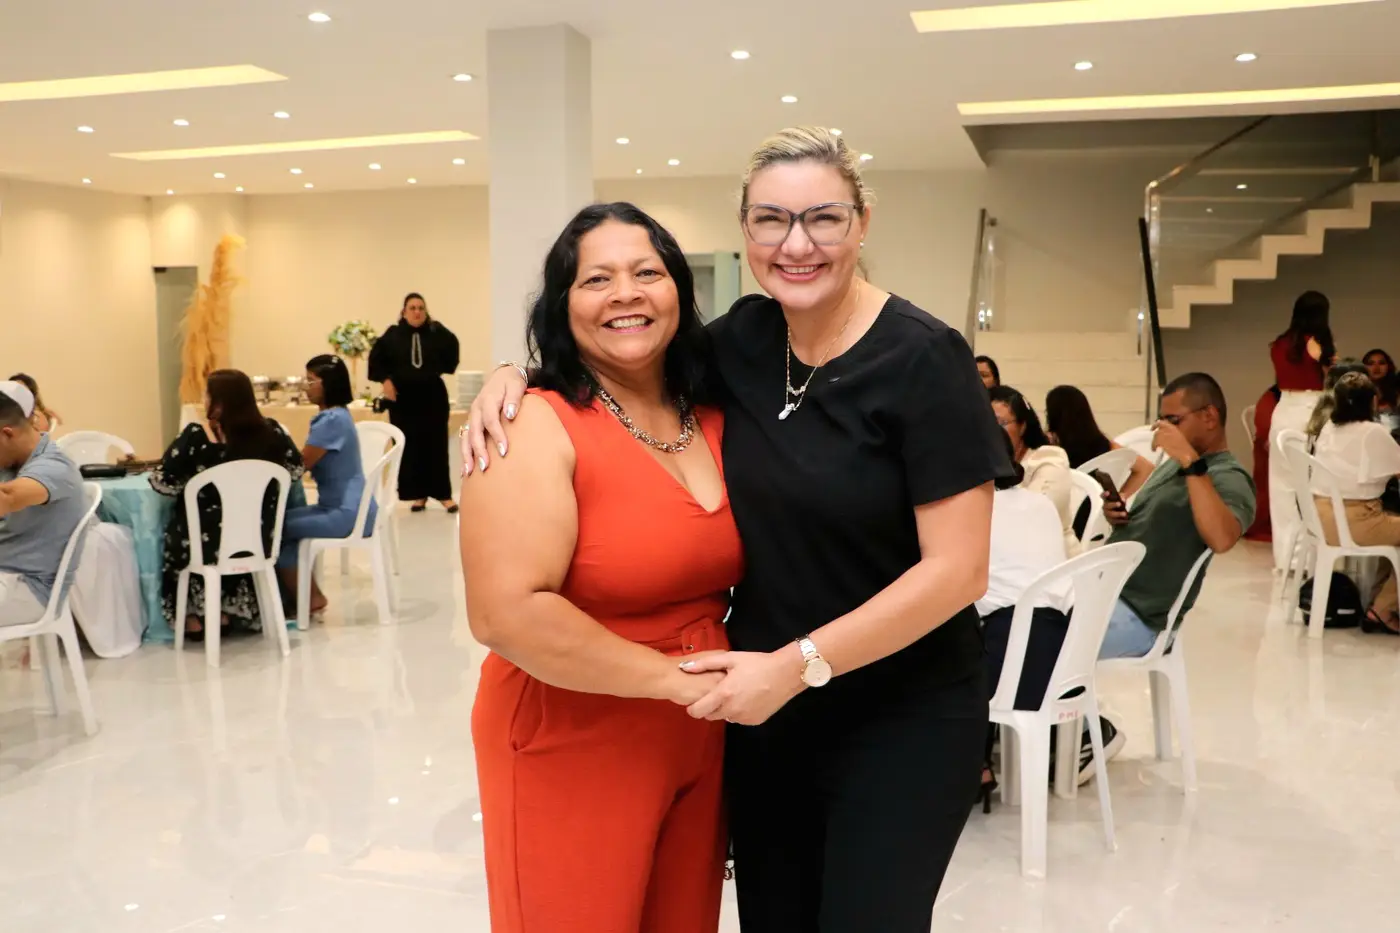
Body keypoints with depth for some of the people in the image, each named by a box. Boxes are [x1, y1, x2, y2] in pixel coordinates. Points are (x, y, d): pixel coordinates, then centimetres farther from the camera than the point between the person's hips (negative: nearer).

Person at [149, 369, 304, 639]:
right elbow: (296, 470, 7)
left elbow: (164, 483, -13)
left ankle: (193, 618, 32)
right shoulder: (271, 431, -7)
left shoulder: (195, 435, -17)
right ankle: (227, 612, 36)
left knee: (176, 535, 31)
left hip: (208, 542, -2)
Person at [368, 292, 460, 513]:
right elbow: (376, 358, 5)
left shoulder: (437, 334, -5)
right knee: (410, 447, 2)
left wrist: (441, 370, -1)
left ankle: (444, 494, 5)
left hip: (433, 398, -1)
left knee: (437, 446, 0)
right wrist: (385, 379, -4)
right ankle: (419, 495, 11)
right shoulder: (393, 335, -3)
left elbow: (452, 351, 7)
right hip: (403, 399, 1)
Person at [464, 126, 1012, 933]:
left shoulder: (923, 359, -16)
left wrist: (798, 664, -22)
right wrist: (515, 379, -4)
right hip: (764, 706, 5)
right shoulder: (745, 340, -1)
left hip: (902, 722, -5)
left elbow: (956, 571, -18)